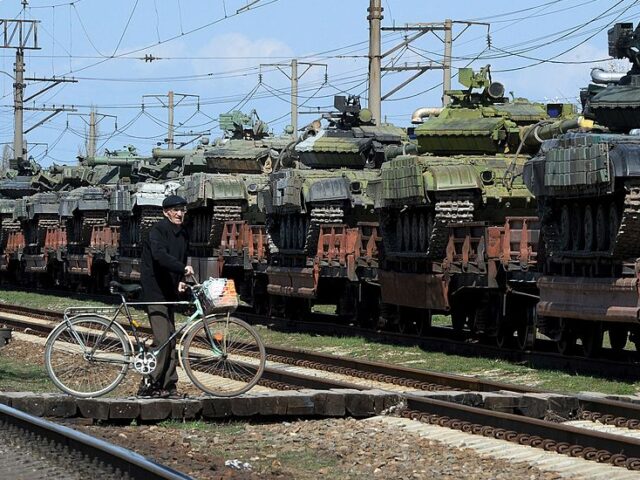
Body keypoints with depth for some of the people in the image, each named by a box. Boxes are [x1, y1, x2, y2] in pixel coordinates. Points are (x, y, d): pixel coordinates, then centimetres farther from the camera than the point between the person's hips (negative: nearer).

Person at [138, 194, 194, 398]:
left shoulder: (183, 234, 15)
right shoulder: (158, 230, -12)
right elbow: (160, 255, -29)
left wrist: (180, 281, 2)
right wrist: (183, 268, -39)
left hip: (169, 292, 9)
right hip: (154, 291, -9)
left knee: (171, 340, 8)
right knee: (162, 340, -15)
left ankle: (168, 385, 12)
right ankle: (148, 384, -10)